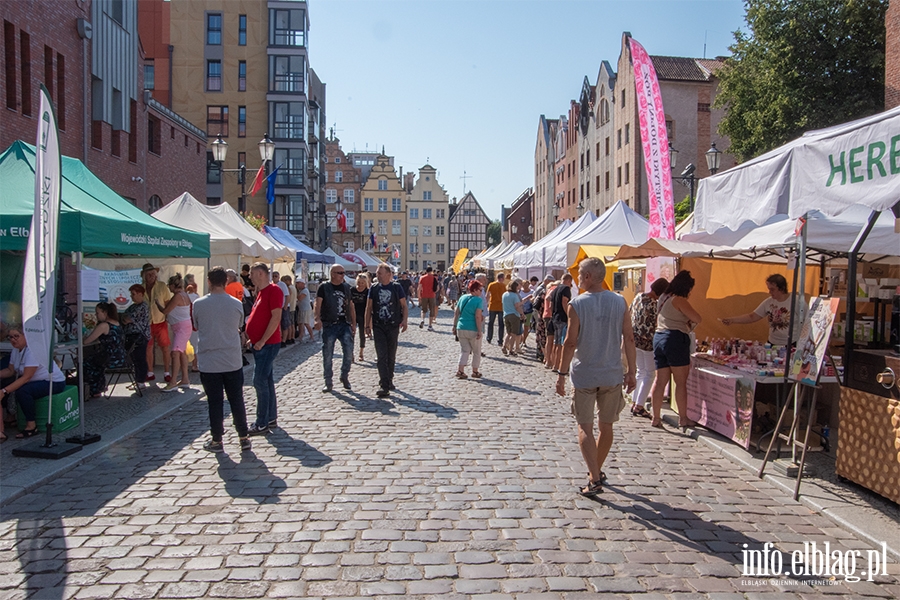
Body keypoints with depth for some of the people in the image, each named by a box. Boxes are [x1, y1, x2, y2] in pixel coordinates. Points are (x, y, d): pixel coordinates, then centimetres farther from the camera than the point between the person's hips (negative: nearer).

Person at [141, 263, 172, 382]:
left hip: (160, 322, -2)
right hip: (146, 323, 2)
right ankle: (150, 373, 19)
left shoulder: (162, 286, -3)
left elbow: (169, 303, 1)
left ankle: (166, 373, 7)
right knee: (148, 348, 7)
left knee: (165, 348, -2)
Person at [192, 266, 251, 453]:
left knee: (215, 402, 8)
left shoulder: (198, 304, -8)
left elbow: (196, 327, 7)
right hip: (233, 362, 1)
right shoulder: (236, 304, -5)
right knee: (237, 401, 11)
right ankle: (244, 438, 18)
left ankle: (216, 441, 16)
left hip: (209, 363, -1)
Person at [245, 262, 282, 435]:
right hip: (259, 344, 10)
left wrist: (262, 341, -21)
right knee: (266, 381, 13)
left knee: (260, 381, -9)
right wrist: (252, 338, 15)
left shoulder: (274, 290, -15)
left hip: (268, 344, -10)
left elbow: (276, 317, -21)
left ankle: (262, 424, -3)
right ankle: (271, 419, 22)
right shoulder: (261, 292, 15)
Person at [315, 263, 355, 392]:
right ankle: (328, 382, 14)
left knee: (349, 351, -9)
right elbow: (318, 304, -10)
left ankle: (344, 376, 12)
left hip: (344, 324, 3)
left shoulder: (346, 287, 12)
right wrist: (318, 319, -27)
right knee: (327, 355, 2)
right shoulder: (324, 287, 0)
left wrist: (353, 323, 12)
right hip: (329, 325, -3)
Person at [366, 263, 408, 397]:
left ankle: (389, 380, 28)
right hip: (378, 327, 0)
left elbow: (404, 306, 3)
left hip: (393, 326, 0)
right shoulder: (374, 289, 4)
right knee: (381, 356, -8)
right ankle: (384, 386, -11)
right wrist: (367, 325, 5)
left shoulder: (396, 287, -1)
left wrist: (404, 321, -11)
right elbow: (369, 308, 9)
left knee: (391, 356, 10)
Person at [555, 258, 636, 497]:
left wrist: (561, 374, -5)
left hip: (584, 375, -3)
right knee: (606, 426, 17)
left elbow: (571, 342, -12)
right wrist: (631, 371, 7)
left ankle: (595, 479, -5)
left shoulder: (576, 305, -11)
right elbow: (629, 339, 0)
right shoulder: (620, 302, -1)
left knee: (585, 427, 4)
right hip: (612, 374, 4)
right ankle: (597, 471, 33)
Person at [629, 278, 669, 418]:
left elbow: (630, 318, 11)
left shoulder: (638, 297, 4)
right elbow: (652, 328, -20)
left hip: (635, 340, 8)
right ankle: (639, 406, 5)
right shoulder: (653, 304, -21)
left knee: (641, 372, 19)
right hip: (647, 343, -8)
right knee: (649, 374, 4)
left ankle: (634, 403, 23)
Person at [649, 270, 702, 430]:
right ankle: (683, 419, 5)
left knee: (660, 381, 8)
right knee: (681, 382, 0)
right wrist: (690, 322, 10)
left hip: (658, 338, 8)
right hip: (675, 340, -8)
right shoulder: (679, 300, -10)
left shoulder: (663, 298, 17)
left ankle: (656, 418, 8)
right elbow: (697, 318, -12)